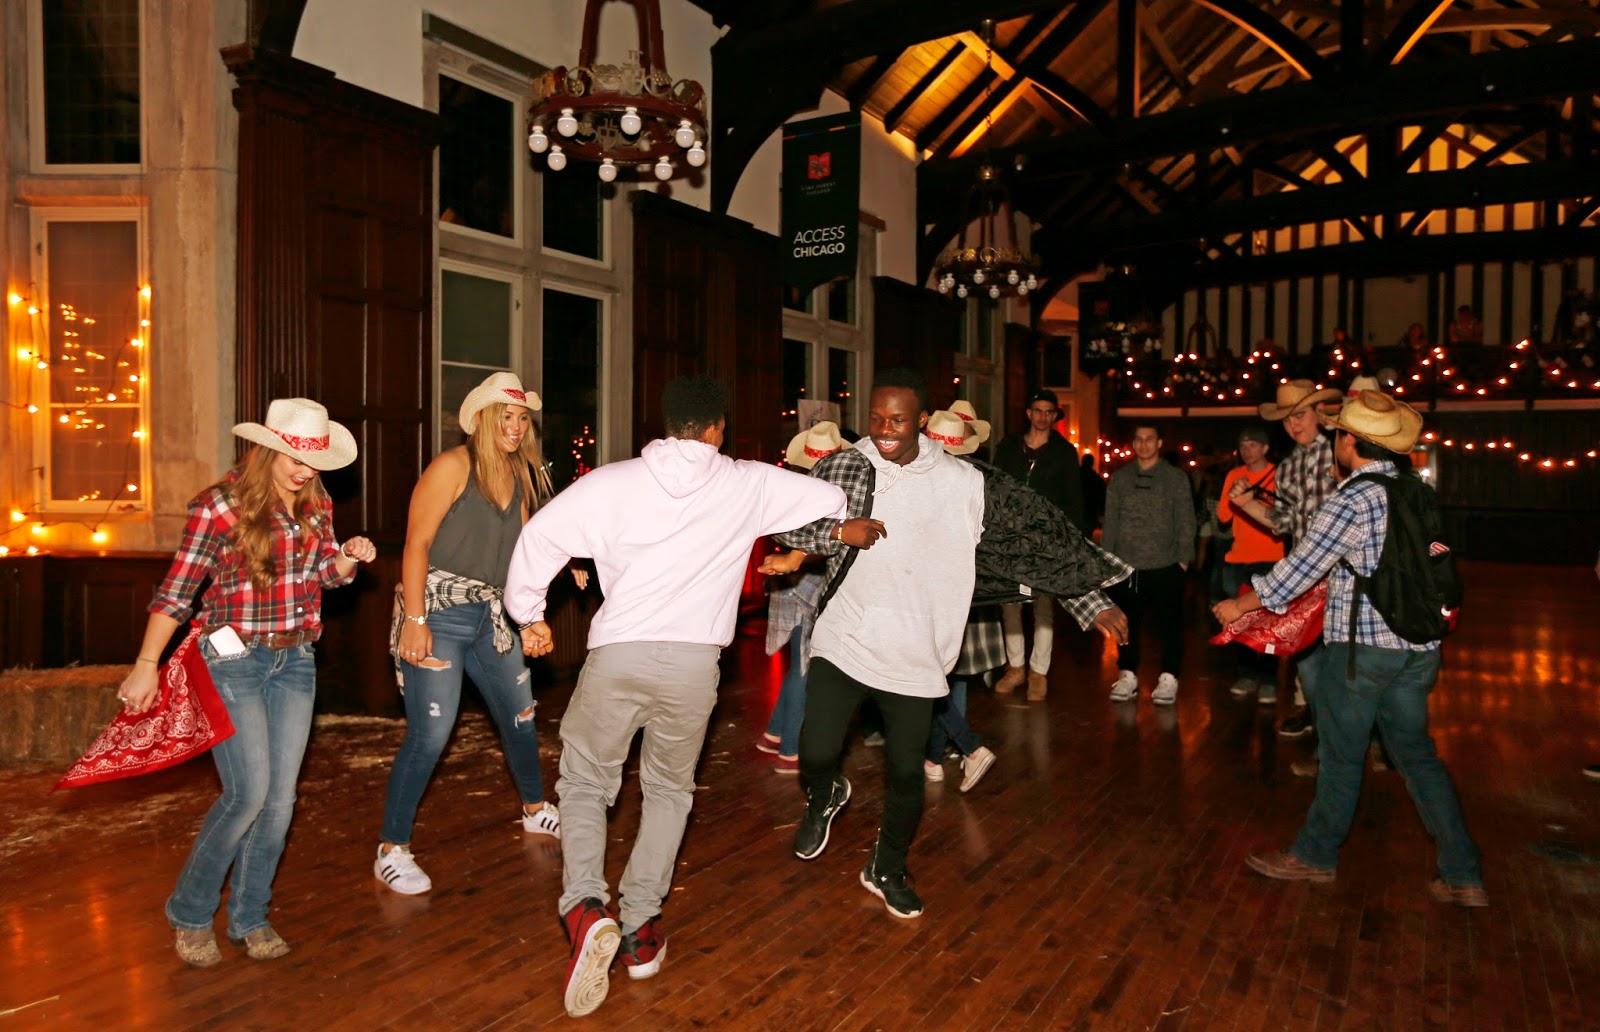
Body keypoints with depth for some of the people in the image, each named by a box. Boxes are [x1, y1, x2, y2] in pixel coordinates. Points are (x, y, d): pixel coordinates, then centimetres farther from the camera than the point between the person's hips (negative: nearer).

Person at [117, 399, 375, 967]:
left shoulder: (316, 505, 5)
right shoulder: (220, 505, -11)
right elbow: (176, 590, -9)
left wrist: (350, 556, -4)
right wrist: (146, 665, -10)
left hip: (294, 661, 5)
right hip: (233, 660, -5)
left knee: (280, 798, 5)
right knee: (249, 793, -9)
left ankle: (249, 917, 22)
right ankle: (190, 913, 15)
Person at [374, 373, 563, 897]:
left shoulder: (520, 476, 9)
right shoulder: (454, 466, -11)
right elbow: (416, 543, -15)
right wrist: (415, 621, -21)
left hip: (490, 617, 7)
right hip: (436, 614, -7)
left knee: (520, 715, 17)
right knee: (430, 734, -9)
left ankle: (535, 809, 40)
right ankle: (392, 850, 6)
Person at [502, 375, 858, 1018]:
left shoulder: (612, 481, 3)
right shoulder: (748, 485, 5)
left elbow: (540, 535, -1)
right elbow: (834, 502, 14)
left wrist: (529, 615, 13)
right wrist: (849, 527, 37)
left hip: (617, 654, 0)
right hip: (693, 660, 1)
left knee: (584, 783, 18)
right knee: (669, 791, 23)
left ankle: (586, 907, -4)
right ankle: (639, 928, 23)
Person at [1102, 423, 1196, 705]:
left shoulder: (1176, 478, 5)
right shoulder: (1119, 478, 10)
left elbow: (1186, 522, 4)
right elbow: (1110, 522, 11)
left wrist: (1183, 559, -3)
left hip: (1165, 566, -2)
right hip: (1125, 566, 2)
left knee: (1169, 624, 2)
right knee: (1126, 623, 7)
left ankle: (1168, 678, 13)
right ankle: (1127, 675, 19)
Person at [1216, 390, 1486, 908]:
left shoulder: (1353, 500, -16)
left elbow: (1298, 569, -15)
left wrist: (1239, 605, -4)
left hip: (1360, 646, -7)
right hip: (1416, 646, 7)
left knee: (1342, 755, 6)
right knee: (1417, 754, 15)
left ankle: (1316, 855, 22)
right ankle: (1463, 875, 17)